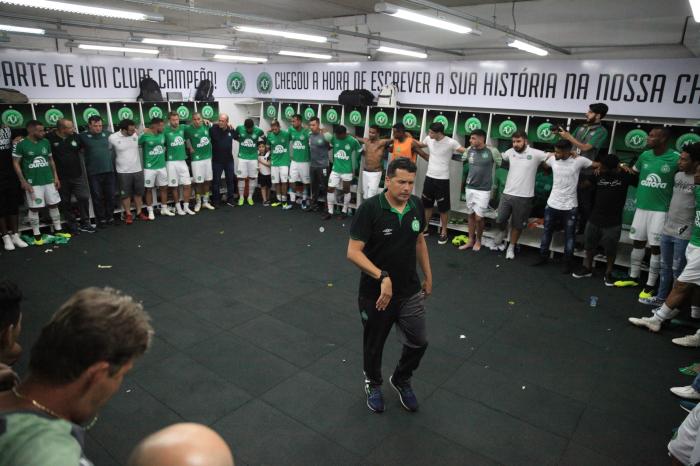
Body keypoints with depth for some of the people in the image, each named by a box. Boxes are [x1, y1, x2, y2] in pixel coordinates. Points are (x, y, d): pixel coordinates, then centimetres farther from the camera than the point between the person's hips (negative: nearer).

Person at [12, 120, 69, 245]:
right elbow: (16, 164, -5)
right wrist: (23, 181, -9)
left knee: (54, 205, 10)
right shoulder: (21, 144, -9)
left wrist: (56, 177, 10)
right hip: (33, 183, -4)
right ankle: (36, 234, 13)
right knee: (34, 209, 2)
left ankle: (58, 230, 23)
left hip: (49, 180, 5)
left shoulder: (45, 142, 5)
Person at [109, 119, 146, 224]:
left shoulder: (136, 135, -6)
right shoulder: (113, 138, -11)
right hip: (123, 172, -3)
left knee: (138, 192, 13)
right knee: (125, 194, 5)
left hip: (138, 169, 3)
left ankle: (139, 212, 26)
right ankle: (128, 214, 17)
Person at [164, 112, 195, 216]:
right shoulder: (165, 130, -9)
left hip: (182, 161, 4)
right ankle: (178, 207, 17)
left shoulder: (183, 128, 3)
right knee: (174, 186, 5)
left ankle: (186, 206, 14)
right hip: (171, 162, -3)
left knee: (187, 185, 3)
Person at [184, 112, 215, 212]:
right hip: (197, 159, -4)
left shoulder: (206, 125, -2)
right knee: (198, 182, -1)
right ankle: (198, 203, 14)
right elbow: (186, 138, 2)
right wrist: (190, 148, -3)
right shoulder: (188, 129, -13)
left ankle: (205, 202, 23)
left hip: (208, 157, 4)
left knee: (207, 181, 11)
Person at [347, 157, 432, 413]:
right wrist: (382, 276, -33)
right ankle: (373, 383, 45)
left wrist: (428, 276, 15)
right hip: (375, 293, -4)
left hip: (410, 291, 4)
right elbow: (353, 252, -23)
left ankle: (401, 380, 41)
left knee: (418, 342, 11)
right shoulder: (370, 208, -21)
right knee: (374, 344, 16)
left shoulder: (416, 205, -4)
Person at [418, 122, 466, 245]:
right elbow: (419, 145, 21)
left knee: (443, 208, 4)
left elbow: (466, 152, -13)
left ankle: (444, 232, 17)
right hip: (429, 177, 5)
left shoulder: (451, 142, -15)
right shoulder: (428, 139, 0)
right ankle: (425, 228, 30)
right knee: (427, 204, 15)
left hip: (442, 179, -5)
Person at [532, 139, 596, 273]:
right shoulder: (552, 159, -4)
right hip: (552, 204, 3)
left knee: (569, 236, 8)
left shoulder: (579, 160, -13)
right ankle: (543, 256, 30)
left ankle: (568, 262, 21)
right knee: (547, 231, 15)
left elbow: (598, 165, -4)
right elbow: (543, 166, 19)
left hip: (569, 207, -3)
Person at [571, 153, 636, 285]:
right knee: (589, 245, 16)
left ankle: (608, 273, 23)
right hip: (594, 218, 4)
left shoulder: (625, 175, -12)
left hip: (613, 222, -4)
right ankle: (587, 268, 34)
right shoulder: (598, 174, -1)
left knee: (610, 250, 5)